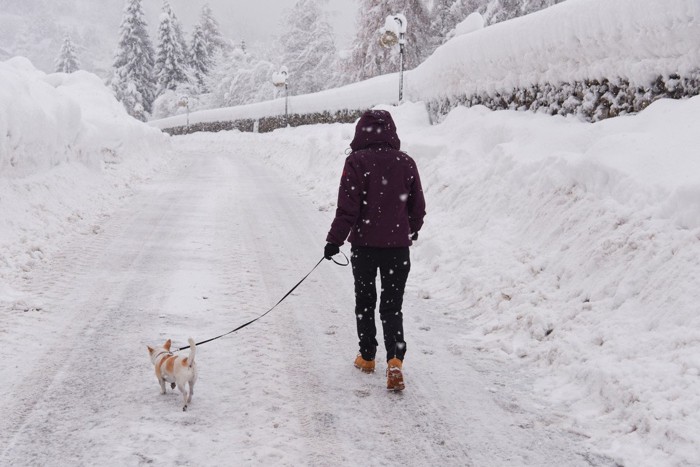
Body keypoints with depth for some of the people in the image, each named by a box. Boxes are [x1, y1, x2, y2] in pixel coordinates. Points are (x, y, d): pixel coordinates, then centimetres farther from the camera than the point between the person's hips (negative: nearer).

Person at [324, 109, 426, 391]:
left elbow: (348, 207, -12)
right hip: (398, 245, 2)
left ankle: (367, 357, 24)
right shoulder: (406, 163, 1)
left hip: (364, 244, -2)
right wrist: (411, 232, 27)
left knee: (365, 303, 15)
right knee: (392, 307, 6)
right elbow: (418, 207, 9)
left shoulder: (357, 162, -10)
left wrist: (335, 240, -3)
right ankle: (395, 359, -12)